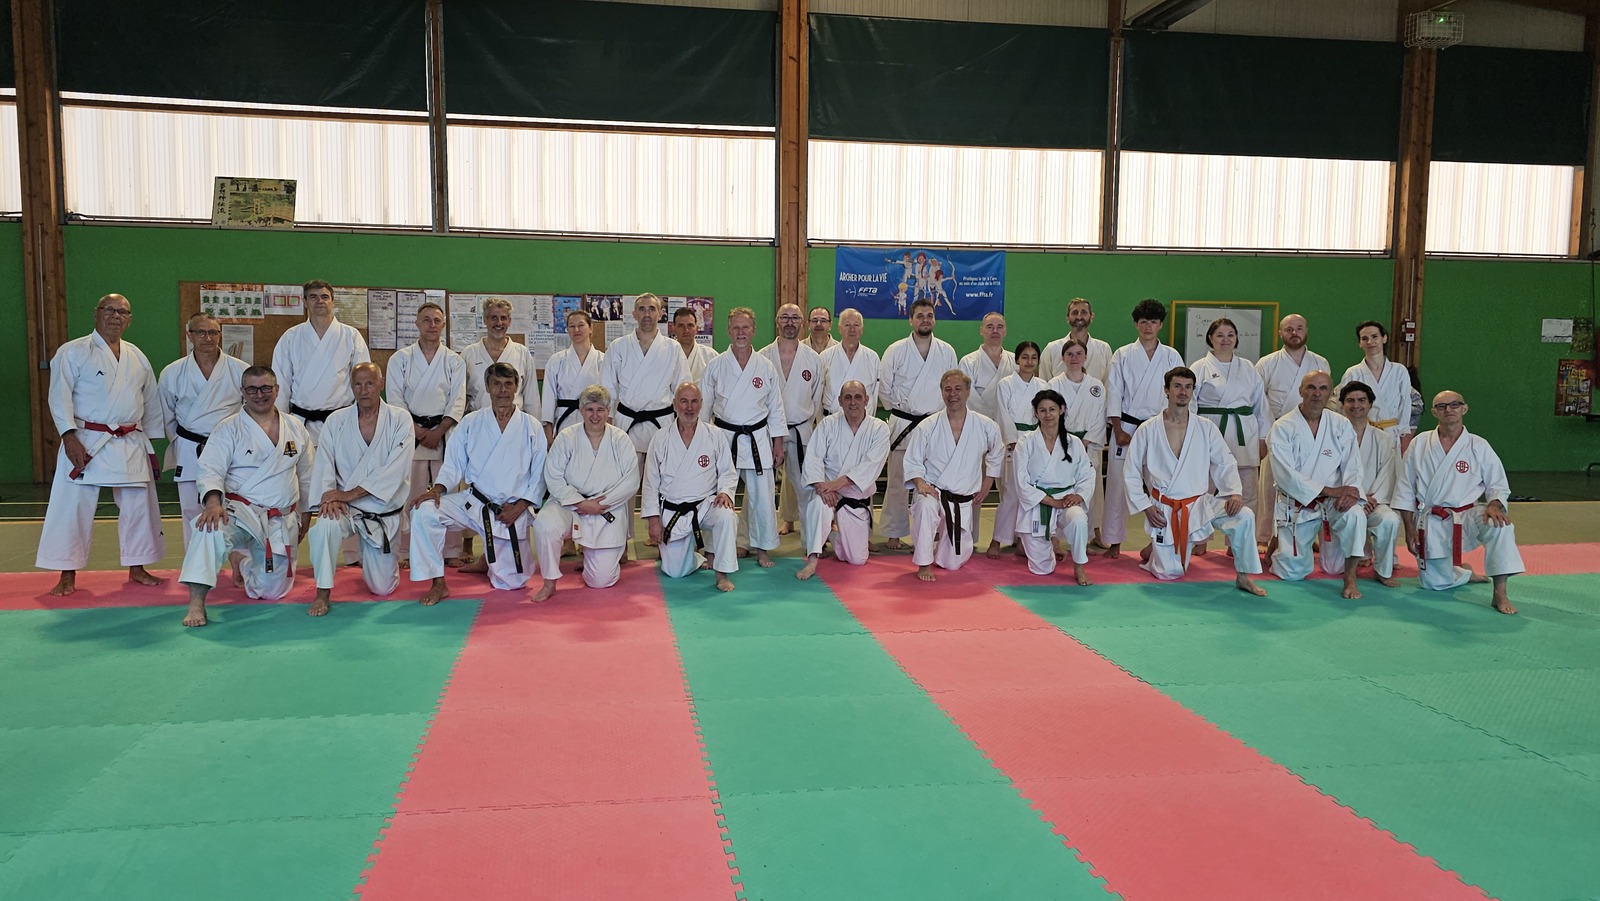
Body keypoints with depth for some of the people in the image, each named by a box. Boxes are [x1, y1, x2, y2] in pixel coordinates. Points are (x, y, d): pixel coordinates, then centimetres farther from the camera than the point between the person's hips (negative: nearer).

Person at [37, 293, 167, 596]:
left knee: (139, 505, 8)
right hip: (87, 442, -4)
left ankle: (137, 568, 22)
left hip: (131, 444, 5)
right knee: (73, 506, -3)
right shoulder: (73, 352, -3)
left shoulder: (137, 357, 12)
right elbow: (60, 397, -9)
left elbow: (152, 402, 17)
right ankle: (67, 575, 7)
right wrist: (69, 436, -18)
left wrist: (152, 443, 15)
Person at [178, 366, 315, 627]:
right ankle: (196, 603, -32)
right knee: (210, 530, -39)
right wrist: (213, 501, -33)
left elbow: (307, 475, 16)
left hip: (282, 521, 3)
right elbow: (211, 471, -13)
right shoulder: (228, 429, -4)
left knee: (271, 590, 8)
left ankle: (241, 558, 41)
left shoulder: (296, 427, 6)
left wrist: (305, 515, 19)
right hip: (240, 511, -3)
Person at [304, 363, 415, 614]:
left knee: (382, 588, 5)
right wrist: (329, 495, -24)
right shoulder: (337, 421, 1)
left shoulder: (400, 419, -6)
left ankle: (380, 558, 43)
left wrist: (350, 493, -21)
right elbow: (323, 464, -4)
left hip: (385, 512, -1)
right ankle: (323, 592, -15)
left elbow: (396, 469, -16)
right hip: (345, 507, 1)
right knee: (325, 525, -36)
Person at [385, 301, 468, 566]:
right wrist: (417, 431, -10)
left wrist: (438, 432, -10)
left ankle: (451, 552, 8)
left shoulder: (455, 361, 8)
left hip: (445, 432, 1)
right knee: (408, 492, -2)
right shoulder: (400, 359, 6)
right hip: (410, 432, -1)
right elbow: (395, 398, 0)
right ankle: (404, 552, 6)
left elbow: (458, 402, 1)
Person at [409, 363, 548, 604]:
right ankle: (438, 584, -13)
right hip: (473, 502, 1)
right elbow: (453, 464, 2)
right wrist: (437, 488, -17)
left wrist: (520, 506, -10)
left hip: (513, 510, -1)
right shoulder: (471, 423, 3)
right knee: (424, 511, -26)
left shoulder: (531, 427, 0)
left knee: (509, 583, 4)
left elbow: (539, 475, 1)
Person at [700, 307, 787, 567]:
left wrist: (778, 444, 4)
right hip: (723, 437, -1)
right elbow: (703, 406, 5)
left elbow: (776, 408, 7)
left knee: (762, 495, 3)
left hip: (757, 439, 1)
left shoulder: (766, 367, 3)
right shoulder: (716, 366, 0)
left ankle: (762, 548, 19)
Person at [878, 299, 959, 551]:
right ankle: (894, 534, 12)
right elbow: (884, 388, 3)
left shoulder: (947, 352, 4)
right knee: (898, 482, 1)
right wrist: (899, 410, 5)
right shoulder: (896, 351, -3)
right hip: (903, 425, -2)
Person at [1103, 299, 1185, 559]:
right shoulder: (1123, 355, 4)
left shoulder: (1172, 357, 7)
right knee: (1119, 484, 0)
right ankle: (1114, 542, 11)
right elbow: (1113, 394, 1)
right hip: (1127, 428, -1)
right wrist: (1118, 431, -6)